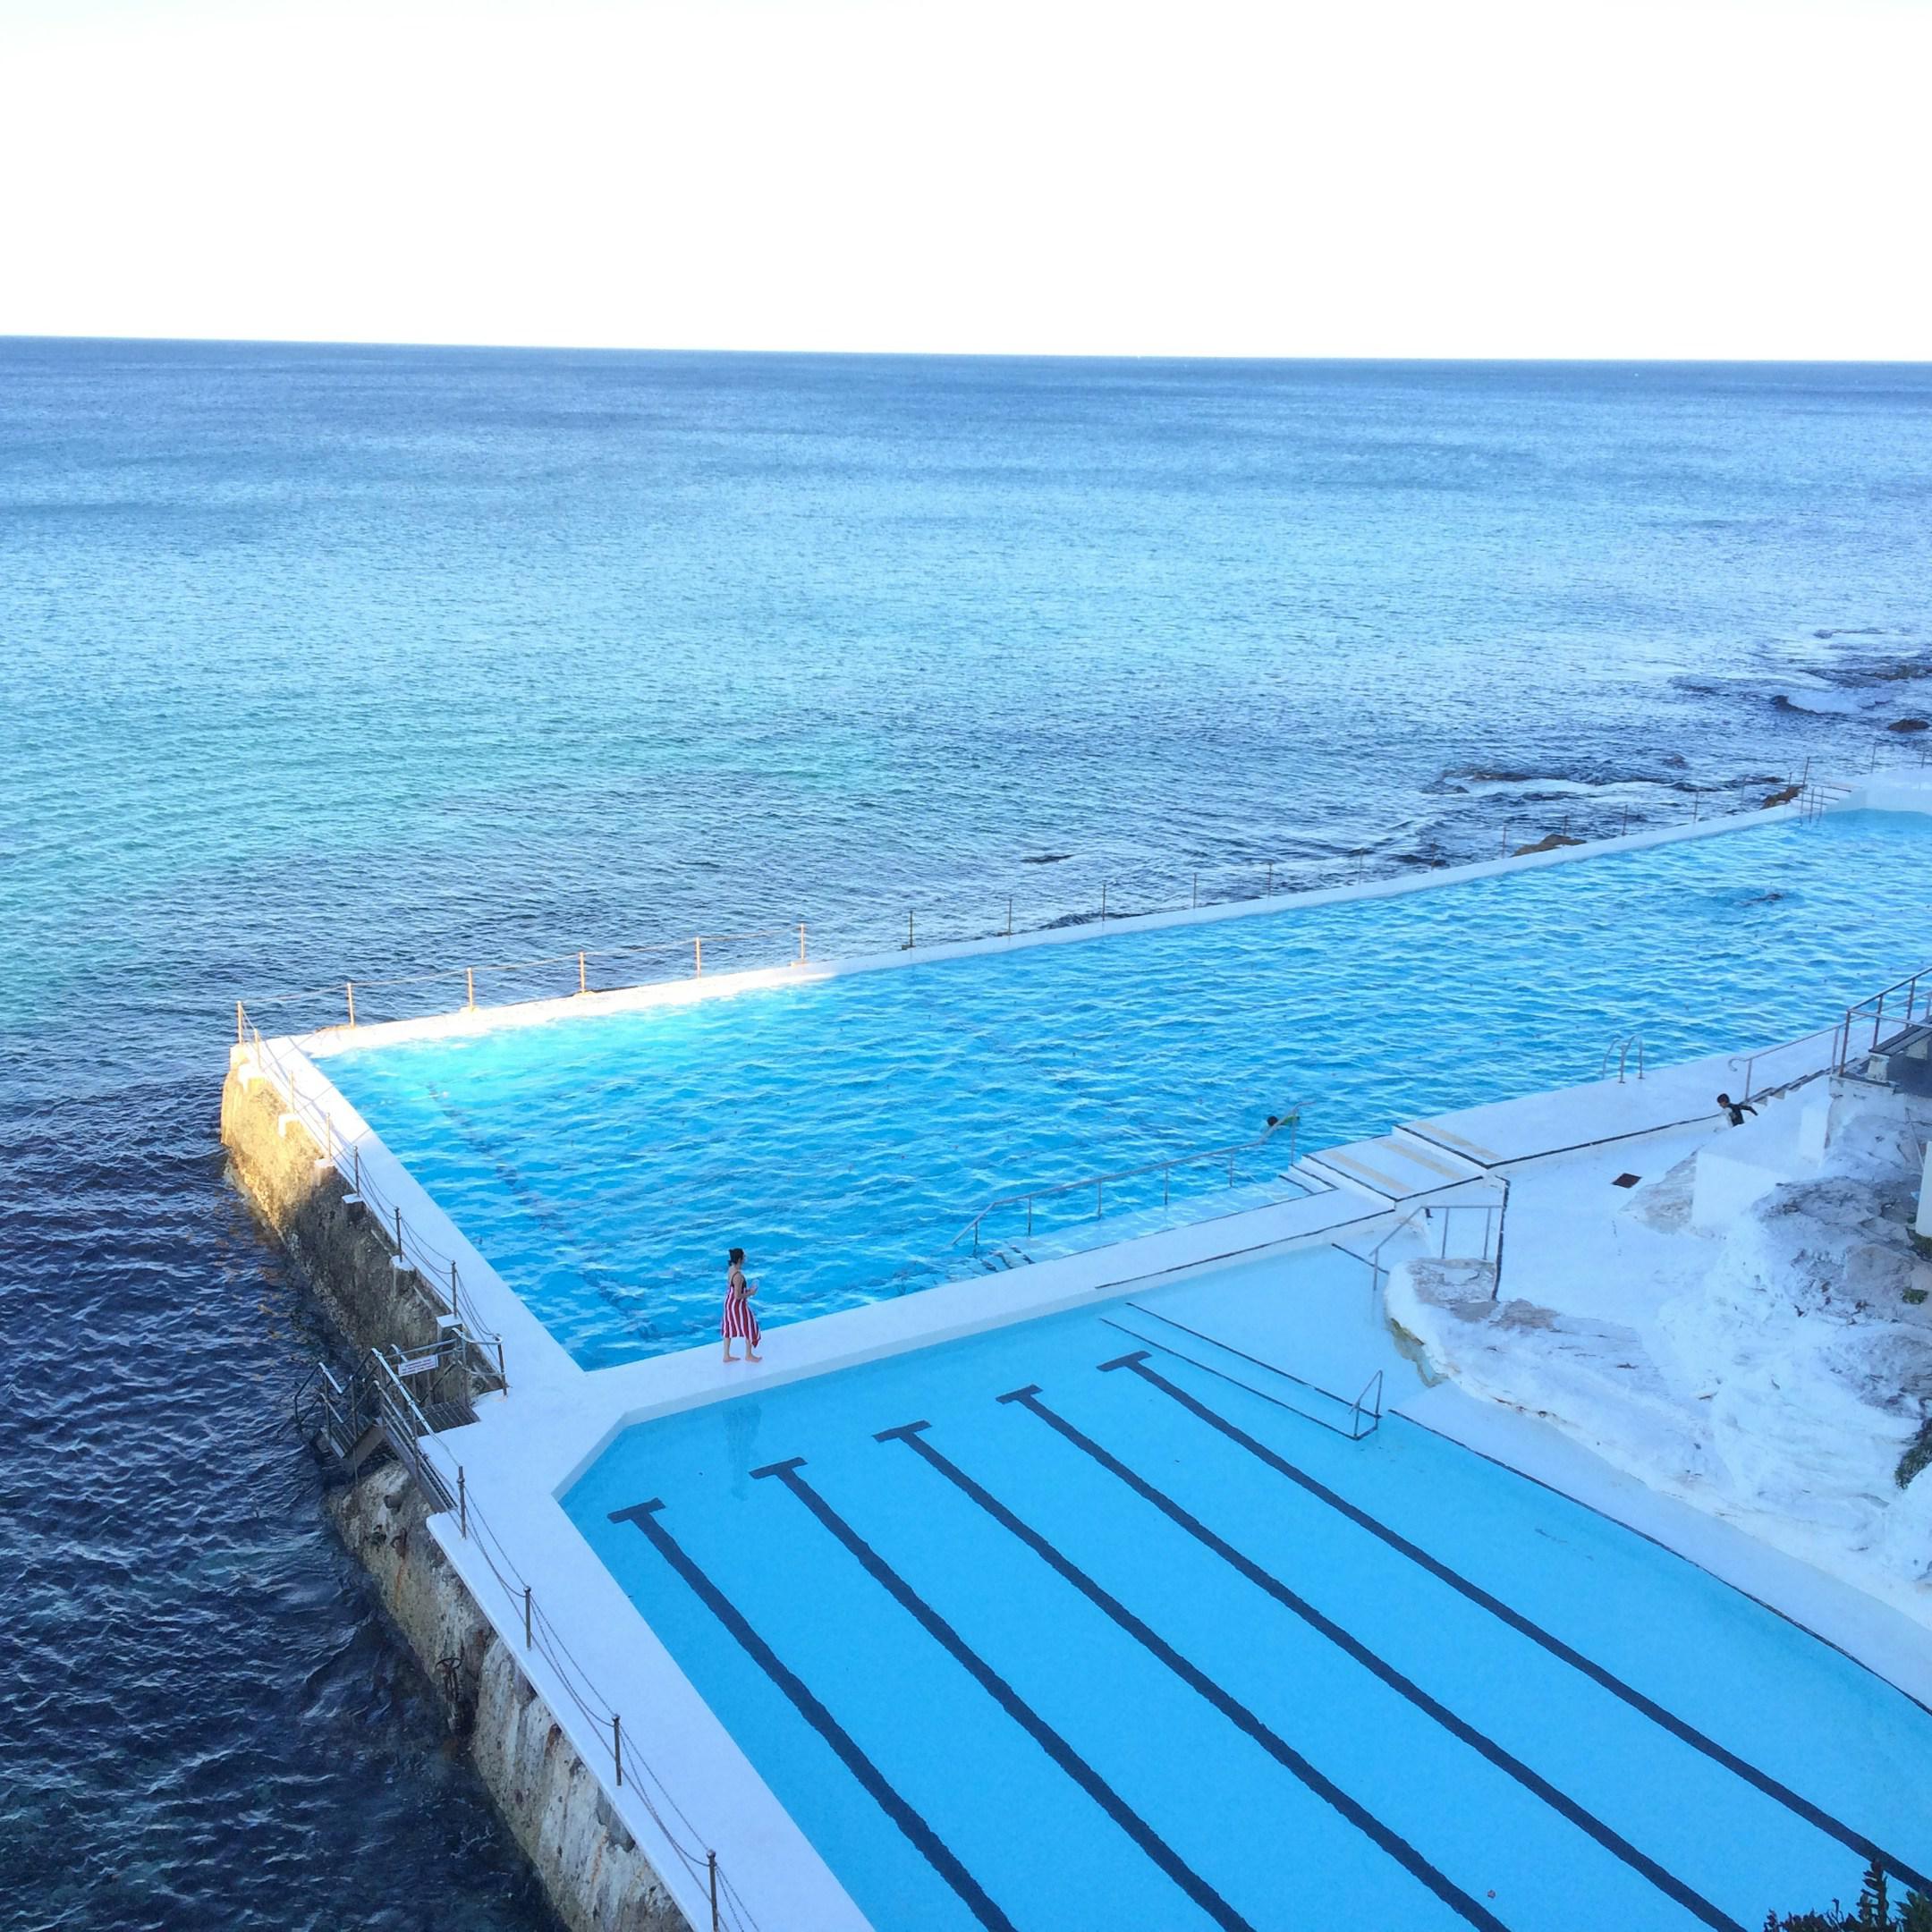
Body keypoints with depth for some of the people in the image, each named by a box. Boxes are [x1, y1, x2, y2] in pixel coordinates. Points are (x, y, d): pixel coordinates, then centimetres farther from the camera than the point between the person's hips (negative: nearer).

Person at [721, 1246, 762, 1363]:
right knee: (749, 1328, 12)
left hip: (729, 1302, 8)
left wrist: (746, 1290, 8)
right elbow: (738, 1296, -27)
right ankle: (749, 1355, 27)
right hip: (738, 1306, -8)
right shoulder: (738, 1276, -30)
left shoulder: (730, 1269, -2)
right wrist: (750, 1293, -14)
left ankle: (726, 1355, 31)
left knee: (729, 1328, 19)